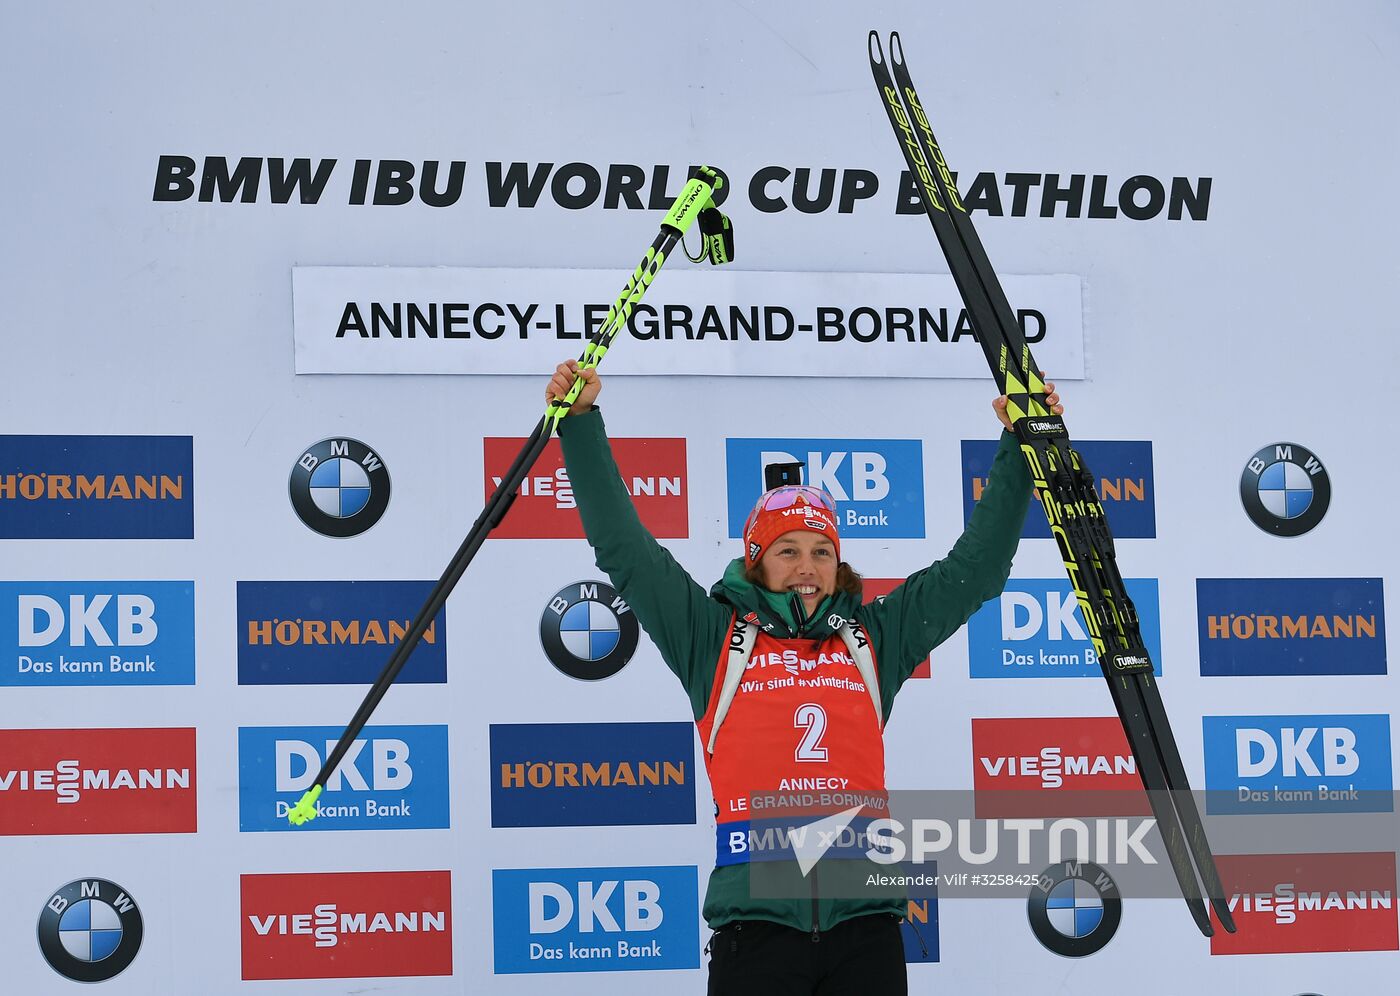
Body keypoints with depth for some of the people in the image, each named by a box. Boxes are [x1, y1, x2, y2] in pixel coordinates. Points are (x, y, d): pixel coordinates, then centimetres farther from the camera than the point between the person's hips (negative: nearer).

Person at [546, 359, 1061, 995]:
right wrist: (581, 423, 8)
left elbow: (975, 567, 21)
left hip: (865, 922, 2)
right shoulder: (715, 638, 12)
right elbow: (624, 549, 12)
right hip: (756, 913, -2)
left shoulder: (876, 638, 17)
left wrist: (1021, 448, 19)